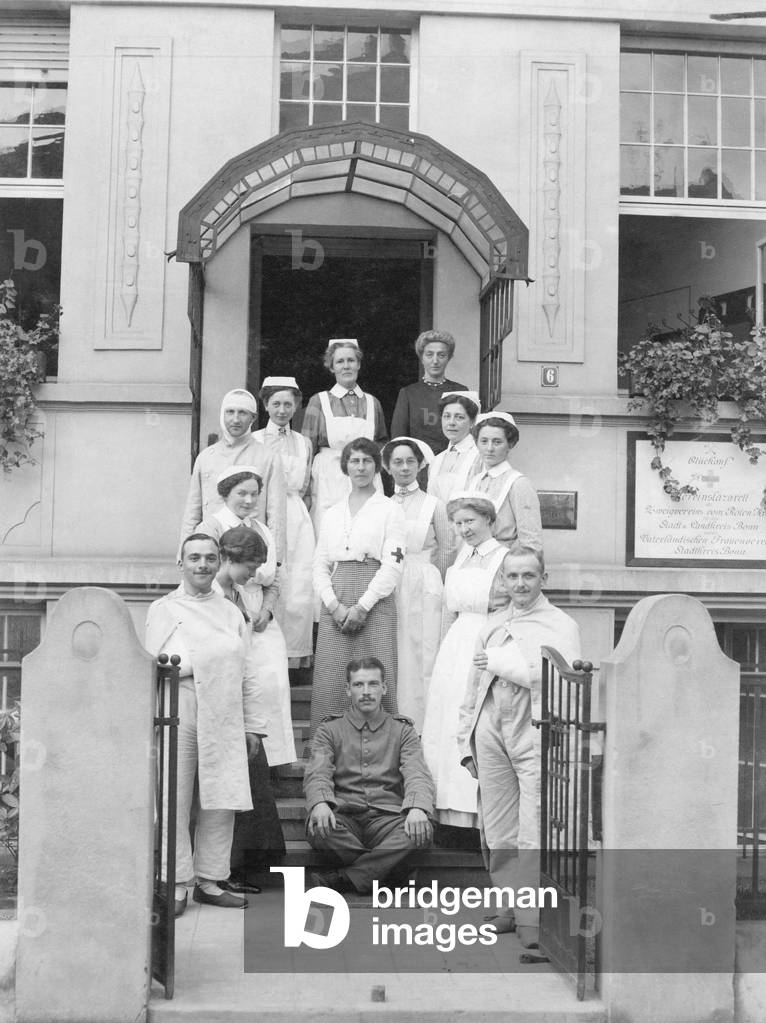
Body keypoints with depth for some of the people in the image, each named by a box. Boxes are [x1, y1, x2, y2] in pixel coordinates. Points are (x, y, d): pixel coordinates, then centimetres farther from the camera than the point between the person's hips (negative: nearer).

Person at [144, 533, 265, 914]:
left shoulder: (231, 612, 18)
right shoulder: (163, 609, 9)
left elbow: (245, 675, 18)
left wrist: (253, 725, 15)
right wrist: (190, 663, -15)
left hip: (224, 719, 3)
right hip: (178, 715, -3)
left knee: (222, 801, 2)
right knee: (175, 800, -4)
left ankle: (209, 880, 14)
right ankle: (176, 885, 6)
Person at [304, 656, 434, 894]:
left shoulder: (402, 731, 15)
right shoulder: (330, 730, 15)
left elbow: (417, 775, -1)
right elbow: (317, 774, -2)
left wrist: (417, 808, -24)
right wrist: (320, 803, -26)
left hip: (386, 818, 1)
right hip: (344, 818, 0)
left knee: (422, 830, -31)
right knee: (317, 826, -34)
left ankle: (343, 879, -24)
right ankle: (384, 866, -15)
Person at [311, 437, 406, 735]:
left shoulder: (390, 510, 5)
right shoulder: (332, 514, 18)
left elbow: (393, 565, -4)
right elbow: (320, 566, 13)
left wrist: (361, 607, -12)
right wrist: (334, 604, -4)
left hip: (374, 603, -3)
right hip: (335, 603, 4)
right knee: (330, 682, -1)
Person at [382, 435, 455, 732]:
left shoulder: (434, 505, 0)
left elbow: (447, 551, 5)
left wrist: (427, 580, 10)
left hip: (424, 588, -2)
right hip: (388, 588, 3)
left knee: (422, 654, -4)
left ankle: (419, 726, 2)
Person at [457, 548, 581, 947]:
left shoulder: (561, 625, 3)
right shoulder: (492, 627, 20)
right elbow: (473, 688, 22)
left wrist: (503, 662, -10)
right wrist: (466, 742, 17)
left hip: (535, 730, -5)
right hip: (492, 728, 5)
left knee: (533, 832, -9)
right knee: (497, 830, 7)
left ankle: (532, 917, -4)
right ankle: (508, 904, 20)